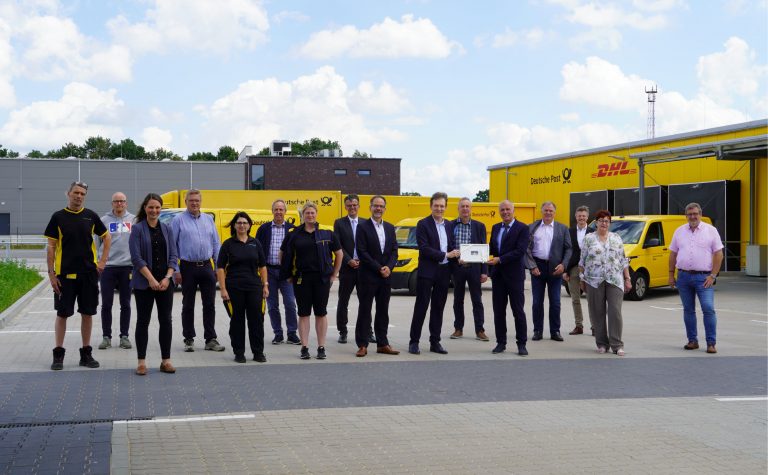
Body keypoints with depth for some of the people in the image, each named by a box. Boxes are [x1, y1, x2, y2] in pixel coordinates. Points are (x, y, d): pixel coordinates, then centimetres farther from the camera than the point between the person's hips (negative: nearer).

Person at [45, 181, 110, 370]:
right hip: (65, 274, -2)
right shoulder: (58, 217, -1)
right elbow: (51, 247, -1)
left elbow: (107, 237, 15)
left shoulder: (91, 216, 4)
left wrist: (102, 261, 5)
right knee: (62, 313, 2)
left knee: (87, 313, 6)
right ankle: (58, 354, 12)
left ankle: (86, 353, 16)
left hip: (89, 273, 2)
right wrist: (51, 273, -6)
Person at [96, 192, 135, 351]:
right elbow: (97, 242, 4)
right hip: (108, 267, 0)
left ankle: (124, 336, 15)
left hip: (127, 267, 0)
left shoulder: (133, 220, 4)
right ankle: (106, 337, 12)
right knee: (106, 304, 3)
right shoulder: (104, 220, 3)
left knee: (125, 304, 7)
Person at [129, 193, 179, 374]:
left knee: (166, 320, 4)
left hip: (165, 282, 3)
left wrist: (167, 278, -9)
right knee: (143, 321, 3)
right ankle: (141, 362, 8)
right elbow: (136, 257, -9)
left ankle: (166, 360, 11)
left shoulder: (167, 229, 9)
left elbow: (173, 256, 5)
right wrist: (151, 279, -16)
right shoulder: (138, 229, -2)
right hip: (143, 283, -3)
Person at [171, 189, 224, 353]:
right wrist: (175, 271, -9)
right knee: (188, 305, 7)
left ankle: (211, 339, 10)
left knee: (209, 304, 4)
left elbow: (215, 244, 13)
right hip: (188, 267, -3)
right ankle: (189, 340, 16)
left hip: (206, 266, 3)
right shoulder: (179, 220, -1)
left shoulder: (208, 219, 11)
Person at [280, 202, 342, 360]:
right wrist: (289, 275, 8)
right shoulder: (294, 235, 3)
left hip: (322, 279, 0)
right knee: (303, 313, 2)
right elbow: (283, 254, 12)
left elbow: (339, 254, 11)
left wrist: (334, 275, 7)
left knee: (321, 313, 4)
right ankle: (304, 348, 7)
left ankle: (321, 347, 10)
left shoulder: (327, 233, 3)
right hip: (301, 279, 0)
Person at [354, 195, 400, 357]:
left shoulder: (390, 228, 13)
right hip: (368, 277, -5)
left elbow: (394, 251, 10)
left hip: (385, 276, 5)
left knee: (383, 311, 9)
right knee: (364, 311, -1)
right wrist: (379, 268, -14)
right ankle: (362, 345, 3)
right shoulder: (363, 227, -4)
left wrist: (388, 267, -8)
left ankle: (382, 344, 15)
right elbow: (362, 252, -11)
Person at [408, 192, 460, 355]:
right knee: (421, 307, -2)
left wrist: (456, 255, -7)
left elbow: (452, 246, 15)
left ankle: (435, 342, 16)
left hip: (444, 272, 5)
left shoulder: (449, 225, 12)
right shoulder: (423, 224, -6)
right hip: (427, 272, -5)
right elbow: (424, 248, -15)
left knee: (438, 308, 10)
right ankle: (414, 342, 3)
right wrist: (445, 255, -16)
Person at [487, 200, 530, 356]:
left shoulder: (522, 228, -6)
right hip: (498, 274, 5)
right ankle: (501, 343, 15)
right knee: (498, 310, 8)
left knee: (518, 310, 0)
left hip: (514, 274, -5)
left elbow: (520, 251, -16)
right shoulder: (495, 228, 13)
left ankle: (521, 344, 7)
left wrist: (500, 259, -21)